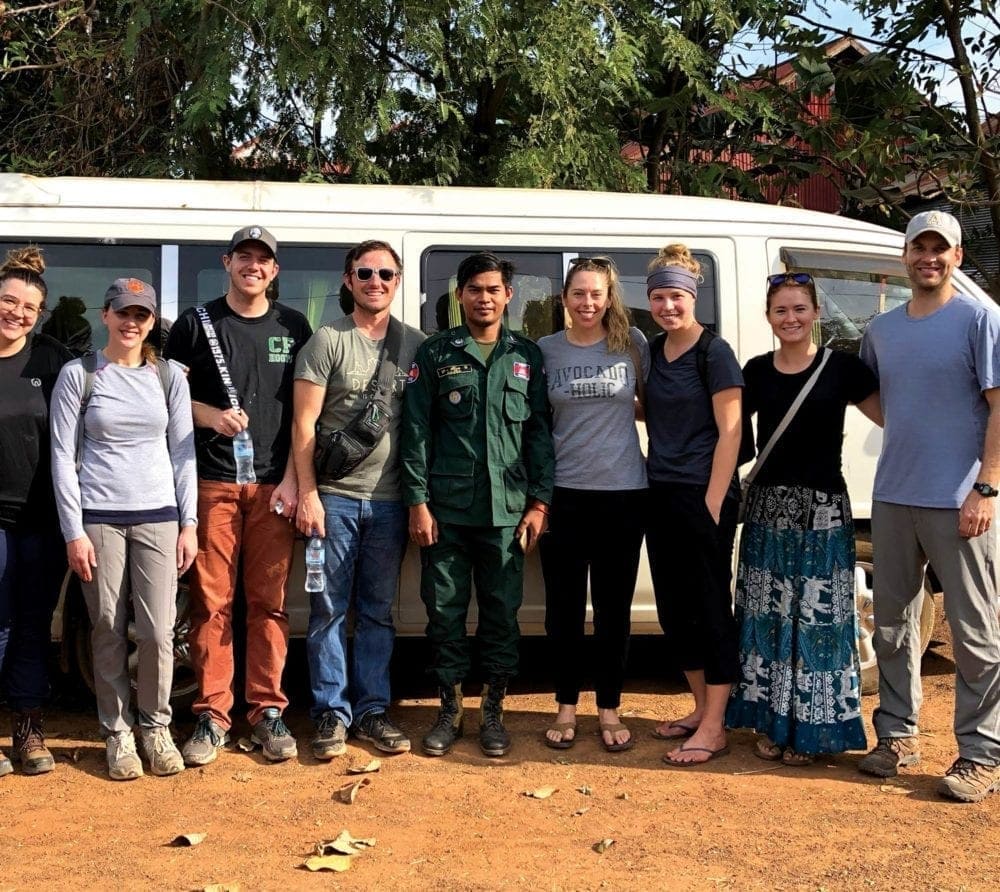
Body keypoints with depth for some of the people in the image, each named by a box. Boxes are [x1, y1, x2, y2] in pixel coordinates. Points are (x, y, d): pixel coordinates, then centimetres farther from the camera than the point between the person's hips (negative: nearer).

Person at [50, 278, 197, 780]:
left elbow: (183, 451, 8)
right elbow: (63, 455, 0)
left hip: (158, 516, 1)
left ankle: (156, 727, 16)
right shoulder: (78, 375, 2)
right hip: (97, 517, -1)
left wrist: (189, 523, 3)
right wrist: (74, 531, -6)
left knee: (158, 631, -2)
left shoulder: (169, 376, 8)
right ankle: (117, 733, 17)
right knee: (108, 632, 2)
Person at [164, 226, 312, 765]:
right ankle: (212, 716, 7)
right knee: (211, 602, -1)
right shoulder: (196, 323, 8)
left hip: (273, 486, 1)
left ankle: (267, 711, 10)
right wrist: (211, 415, -11)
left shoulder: (293, 328, 11)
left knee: (270, 602, 2)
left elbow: (304, 412, 9)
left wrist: (292, 478, -1)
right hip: (212, 483, -1)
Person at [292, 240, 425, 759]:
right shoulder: (328, 341, -1)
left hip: (389, 500, 3)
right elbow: (304, 425, -3)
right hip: (334, 497, -3)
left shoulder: (415, 345, 8)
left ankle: (372, 711, 19)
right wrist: (307, 493, -10)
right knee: (329, 610, 2)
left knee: (378, 612, 10)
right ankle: (332, 714, 12)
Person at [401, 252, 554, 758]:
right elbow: (416, 430, 2)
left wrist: (539, 502, 1)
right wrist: (417, 501, -5)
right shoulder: (435, 353, 5)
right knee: (444, 608, 5)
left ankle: (493, 710, 19)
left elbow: (541, 432, 8)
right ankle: (450, 708, 19)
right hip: (446, 507, -1)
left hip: (507, 508, 1)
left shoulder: (527, 357, 10)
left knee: (502, 610, 5)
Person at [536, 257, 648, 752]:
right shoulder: (545, 350, 2)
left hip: (623, 493, 0)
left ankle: (609, 710, 21)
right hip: (563, 493, 0)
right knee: (563, 607, 7)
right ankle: (566, 707, 22)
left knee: (613, 608, 8)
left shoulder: (633, 344, 0)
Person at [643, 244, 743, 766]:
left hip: (703, 495, -7)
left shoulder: (714, 353, -9)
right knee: (673, 606, 12)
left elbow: (729, 431, -12)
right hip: (661, 494, 7)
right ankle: (701, 708, 26)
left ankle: (714, 729, 5)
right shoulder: (653, 351, 11)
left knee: (710, 606, -2)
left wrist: (712, 502, -16)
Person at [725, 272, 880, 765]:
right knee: (766, 615, 5)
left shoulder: (842, 367, -1)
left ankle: (808, 729, 12)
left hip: (823, 509, -3)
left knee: (818, 617, 0)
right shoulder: (757, 371, 8)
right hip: (767, 506, 3)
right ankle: (769, 723, 16)